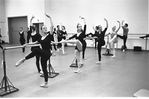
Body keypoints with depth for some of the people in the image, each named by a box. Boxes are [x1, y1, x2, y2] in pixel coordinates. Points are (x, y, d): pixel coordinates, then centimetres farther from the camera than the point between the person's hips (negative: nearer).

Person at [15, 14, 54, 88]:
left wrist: (49, 18, -13)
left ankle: (23, 59, -21)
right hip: (43, 54, 7)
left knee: (36, 50, -33)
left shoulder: (49, 35, -4)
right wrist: (27, 44, 19)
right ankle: (46, 83, 21)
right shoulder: (40, 38, 13)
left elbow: (52, 26, -14)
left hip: (47, 54, -7)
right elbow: (34, 43, 28)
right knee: (44, 68, 11)